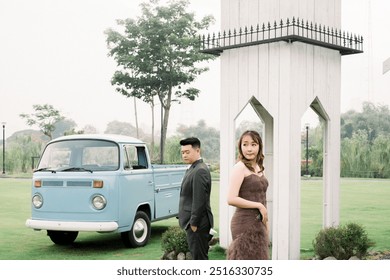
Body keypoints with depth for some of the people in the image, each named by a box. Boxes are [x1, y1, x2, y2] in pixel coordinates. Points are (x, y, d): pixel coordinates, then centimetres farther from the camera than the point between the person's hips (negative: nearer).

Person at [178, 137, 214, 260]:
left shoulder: (200, 171, -18)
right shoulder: (192, 169, 15)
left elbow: (199, 200, -21)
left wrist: (194, 223, -19)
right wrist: (191, 222, 16)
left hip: (197, 223, -10)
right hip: (192, 222, 10)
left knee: (199, 257, -4)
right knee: (196, 255, 15)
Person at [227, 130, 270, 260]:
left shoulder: (259, 168, 13)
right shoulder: (240, 167, -11)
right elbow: (231, 199, -20)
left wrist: (266, 225, 17)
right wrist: (259, 205, -14)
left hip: (258, 224, 8)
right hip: (245, 223, -8)